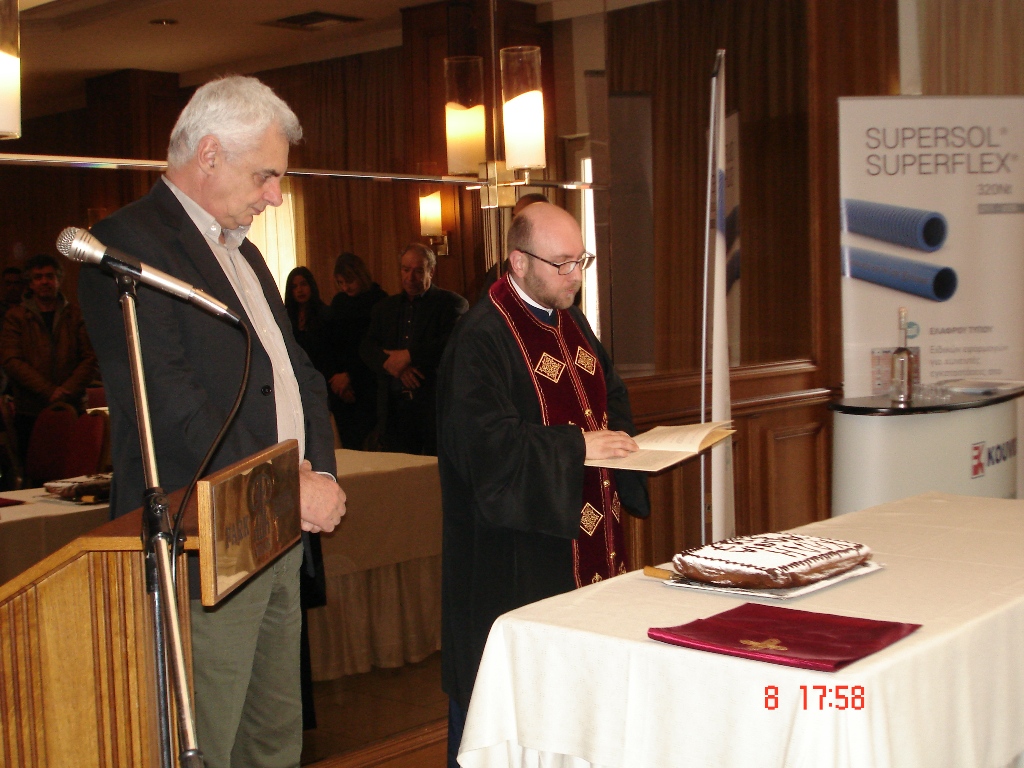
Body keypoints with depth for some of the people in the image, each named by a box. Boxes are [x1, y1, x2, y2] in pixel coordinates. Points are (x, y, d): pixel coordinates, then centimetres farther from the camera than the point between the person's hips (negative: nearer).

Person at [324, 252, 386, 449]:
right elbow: (330, 343, 10)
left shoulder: (378, 301, -4)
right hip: (340, 384, 5)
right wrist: (335, 377, -3)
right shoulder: (339, 302, 12)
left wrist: (350, 376, -7)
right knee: (347, 442, 2)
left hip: (367, 383, -5)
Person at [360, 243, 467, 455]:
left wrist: (409, 355, -14)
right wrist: (392, 364, -13)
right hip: (394, 408, 4)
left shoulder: (451, 303, 3)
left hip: (436, 406, -4)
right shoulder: (385, 307, 18)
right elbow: (367, 348, 8)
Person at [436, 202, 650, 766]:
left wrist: (620, 438, 1)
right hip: (519, 555, -8)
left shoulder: (571, 322, 12)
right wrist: (577, 446, -23)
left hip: (587, 539, 9)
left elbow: (609, 395, 22)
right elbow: (486, 440, -24)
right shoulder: (483, 336, -16)